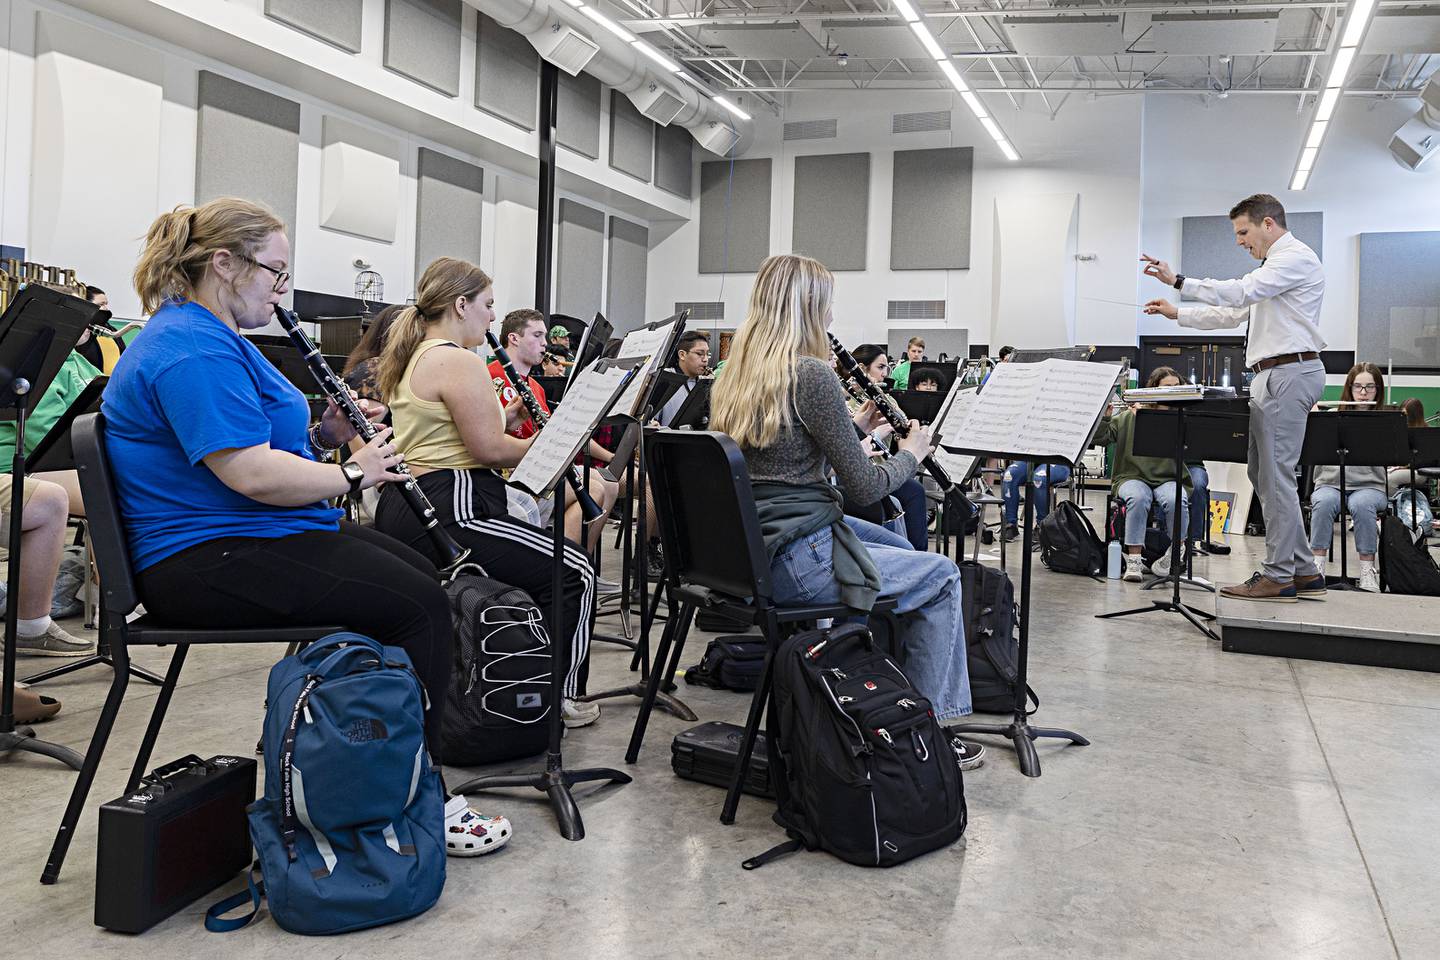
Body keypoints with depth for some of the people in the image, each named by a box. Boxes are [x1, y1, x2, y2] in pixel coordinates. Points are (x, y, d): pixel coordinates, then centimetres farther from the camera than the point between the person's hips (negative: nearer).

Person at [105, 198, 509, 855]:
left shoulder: (214, 338, 18)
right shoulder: (191, 350, -18)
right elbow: (250, 473, -28)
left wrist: (325, 436, 4)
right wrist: (352, 474, -14)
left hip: (262, 534, 11)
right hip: (210, 563, -11)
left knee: (425, 578, 5)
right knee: (416, 606, -19)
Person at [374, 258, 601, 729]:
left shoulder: (410, 359, 18)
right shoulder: (460, 361, -14)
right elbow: (490, 449, -17)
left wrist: (501, 416, 15)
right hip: (449, 513, -11)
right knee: (573, 572, -4)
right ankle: (559, 697, 2)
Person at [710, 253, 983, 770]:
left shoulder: (736, 375, 8)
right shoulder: (810, 374, -18)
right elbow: (865, 486, -13)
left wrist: (853, 425, 21)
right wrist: (911, 453, 5)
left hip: (751, 547, 9)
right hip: (794, 561, -9)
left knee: (896, 543, 28)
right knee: (941, 575, 8)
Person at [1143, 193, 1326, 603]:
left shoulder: (1295, 257, -8)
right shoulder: (1273, 265, 25)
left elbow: (1239, 293, -20)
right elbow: (1232, 313, 26)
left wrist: (1178, 280, -17)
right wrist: (1178, 313, 19)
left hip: (1288, 373, -11)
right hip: (1273, 376, 11)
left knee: (1275, 474, -10)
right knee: (1264, 473, 11)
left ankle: (1277, 576, -6)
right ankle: (1303, 571, 15)